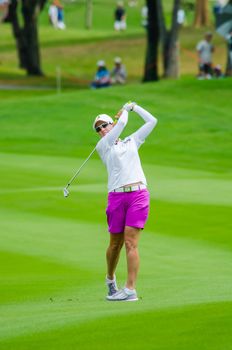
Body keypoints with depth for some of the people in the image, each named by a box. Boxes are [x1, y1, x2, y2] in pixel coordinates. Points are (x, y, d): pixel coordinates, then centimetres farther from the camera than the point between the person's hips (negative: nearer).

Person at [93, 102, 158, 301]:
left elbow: (152, 121, 22)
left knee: (130, 243, -10)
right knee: (115, 244, 6)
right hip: (117, 196, 0)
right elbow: (122, 123, 2)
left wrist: (134, 107, 26)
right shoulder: (102, 147, 10)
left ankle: (130, 289, -13)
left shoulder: (131, 142, 20)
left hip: (139, 194, 0)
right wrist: (125, 110, 19)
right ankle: (110, 279, 32)